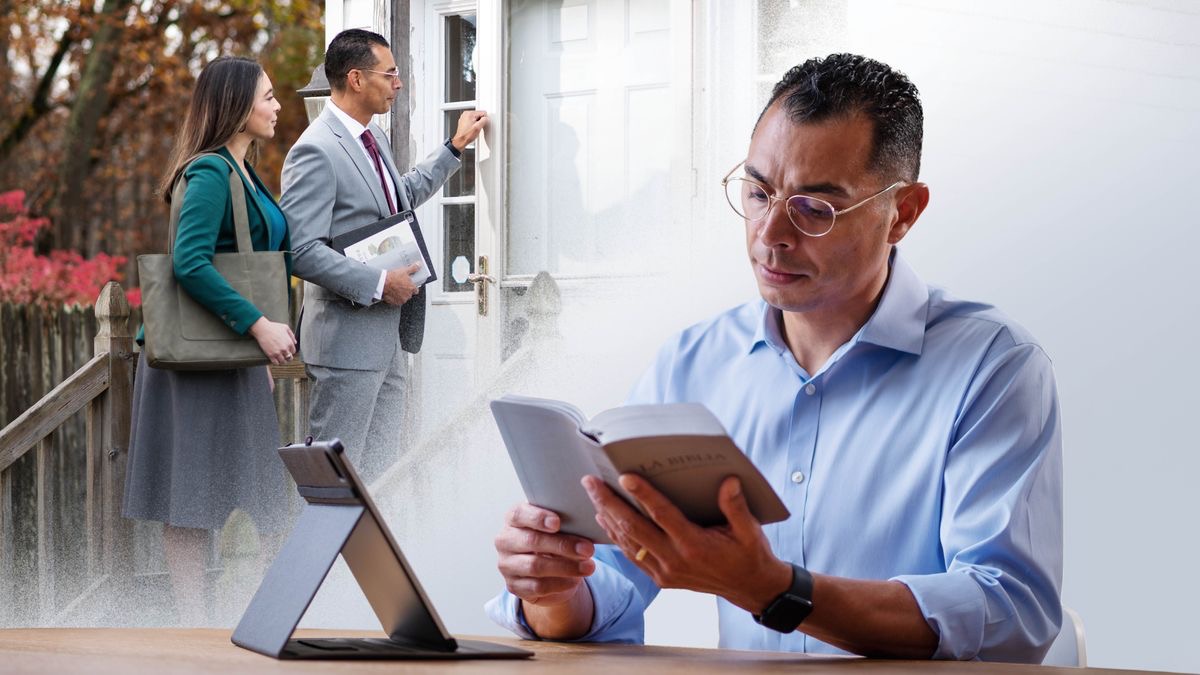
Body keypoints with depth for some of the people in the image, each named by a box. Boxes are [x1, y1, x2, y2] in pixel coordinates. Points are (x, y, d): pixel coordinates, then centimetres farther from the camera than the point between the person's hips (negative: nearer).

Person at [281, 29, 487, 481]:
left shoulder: (373, 139, 14)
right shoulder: (316, 151, -16)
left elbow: (402, 196, 34)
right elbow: (303, 250, -22)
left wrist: (455, 146, 32)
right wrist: (379, 284, -21)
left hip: (389, 336, 10)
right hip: (348, 337, -10)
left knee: (379, 474, 12)